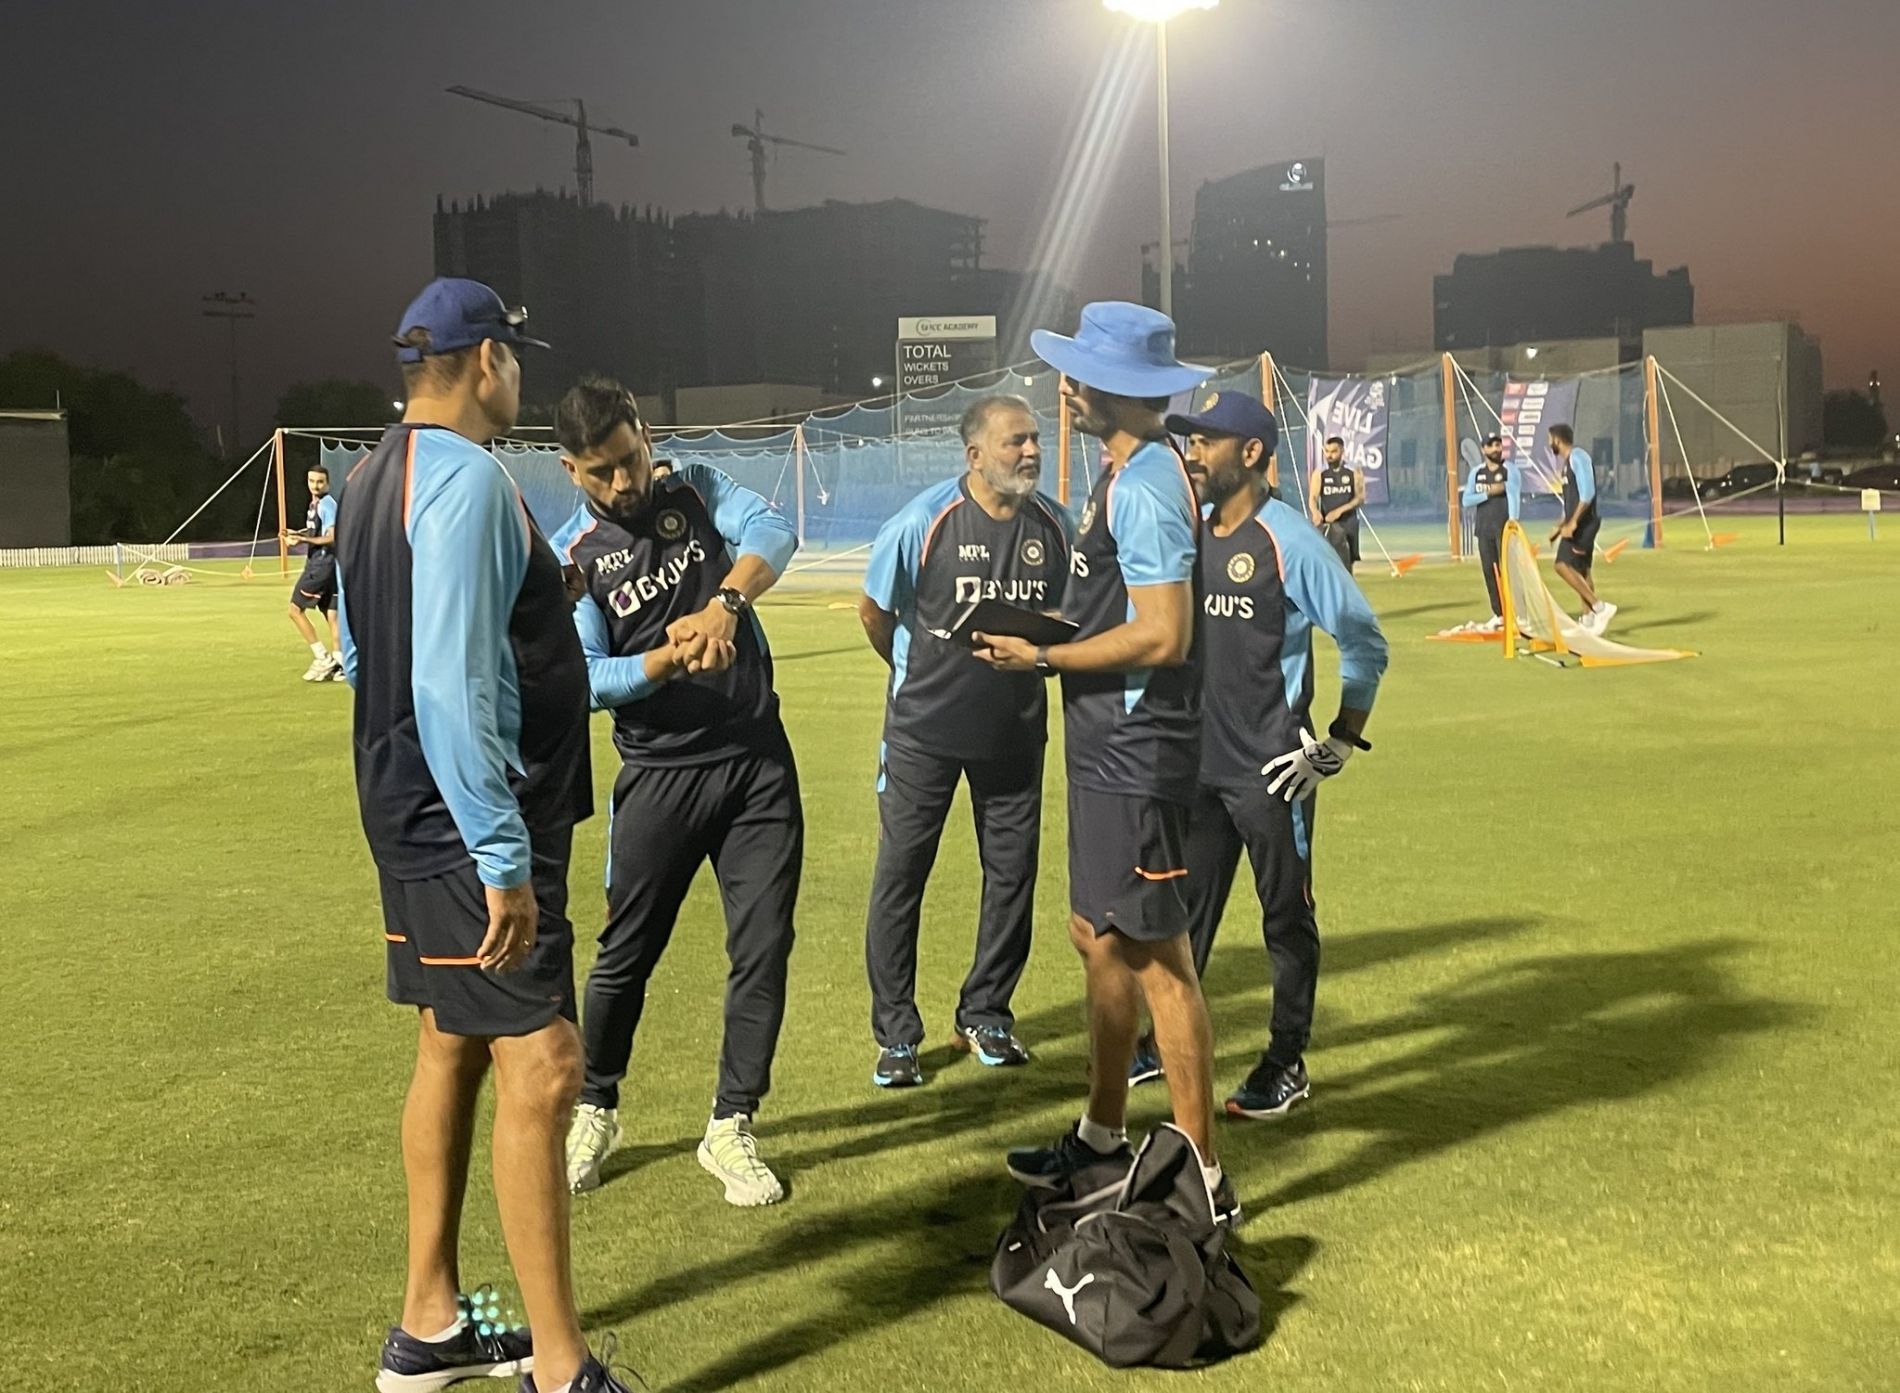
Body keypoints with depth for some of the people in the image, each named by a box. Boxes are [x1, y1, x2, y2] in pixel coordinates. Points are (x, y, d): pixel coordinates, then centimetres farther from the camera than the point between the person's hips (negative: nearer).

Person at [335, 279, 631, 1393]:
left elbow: (363, 652, 21)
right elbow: (452, 686, -24)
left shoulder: (378, 478, 14)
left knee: (453, 1050, 16)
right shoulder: (467, 476, -16)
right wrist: (503, 859, -24)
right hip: (469, 825, -10)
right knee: (540, 1066, -7)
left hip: (413, 817, 10)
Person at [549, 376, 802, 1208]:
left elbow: (773, 533, -17)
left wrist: (725, 603, -35)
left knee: (764, 949, 2)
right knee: (626, 954, 9)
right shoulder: (570, 556, -3)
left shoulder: (697, 492, 3)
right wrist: (671, 658, -29)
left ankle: (731, 1129, 16)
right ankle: (595, 1110, 32)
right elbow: (587, 679, -12)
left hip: (759, 762, 2)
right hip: (659, 777, -1)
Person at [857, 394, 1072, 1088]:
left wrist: (1033, 656, -1)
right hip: (924, 727, -3)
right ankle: (896, 1034, 11)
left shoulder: (1055, 525, -3)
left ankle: (986, 1015, 27)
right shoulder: (923, 521, -14)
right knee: (900, 874, -1)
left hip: (1015, 728, 4)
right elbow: (873, 611, 0)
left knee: (1013, 873, 9)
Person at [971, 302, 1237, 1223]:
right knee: (1100, 937, 18)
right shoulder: (1127, 473, 13)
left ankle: (1202, 1180, 6)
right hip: (1107, 744, 11)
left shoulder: (1144, 485, -18)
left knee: (1157, 956, -4)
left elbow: (1162, 635, -24)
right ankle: (1104, 1140, 31)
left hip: (1136, 754, -11)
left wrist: (1043, 658, -15)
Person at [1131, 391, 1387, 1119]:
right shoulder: (1192, 537, 7)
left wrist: (1338, 744, -12)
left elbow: (1365, 643, -11)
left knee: (1286, 917, 6)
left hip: (1271, 771, -7)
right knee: (1186, 908, 16)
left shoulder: (1288, 540, -13)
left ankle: (1287, 1065, 18)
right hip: (1200, 764, 7)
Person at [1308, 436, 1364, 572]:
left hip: (1348, 523, 1)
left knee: (1346, 563, 6)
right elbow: (1312, 498, -5)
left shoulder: (1354, 473, 3)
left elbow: (1360, 499, -3)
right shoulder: (1319, 474, 3)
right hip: (1326, 523, -1)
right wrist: (1316, 512, -28)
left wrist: (1340, 510, -18)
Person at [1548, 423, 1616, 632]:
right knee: (1580, 570, 10)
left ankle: (1600, 607, -18)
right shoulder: (1567, 462, 18)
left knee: (1564, 565, -17)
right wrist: (1560, 527, 25)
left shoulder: (1578, 457, -11)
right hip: (1576, 524, 10)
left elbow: (1587, 493, -21)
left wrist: (1572, 523, -24)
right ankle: (1588, 619, 13)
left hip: (1583, 523, -10)